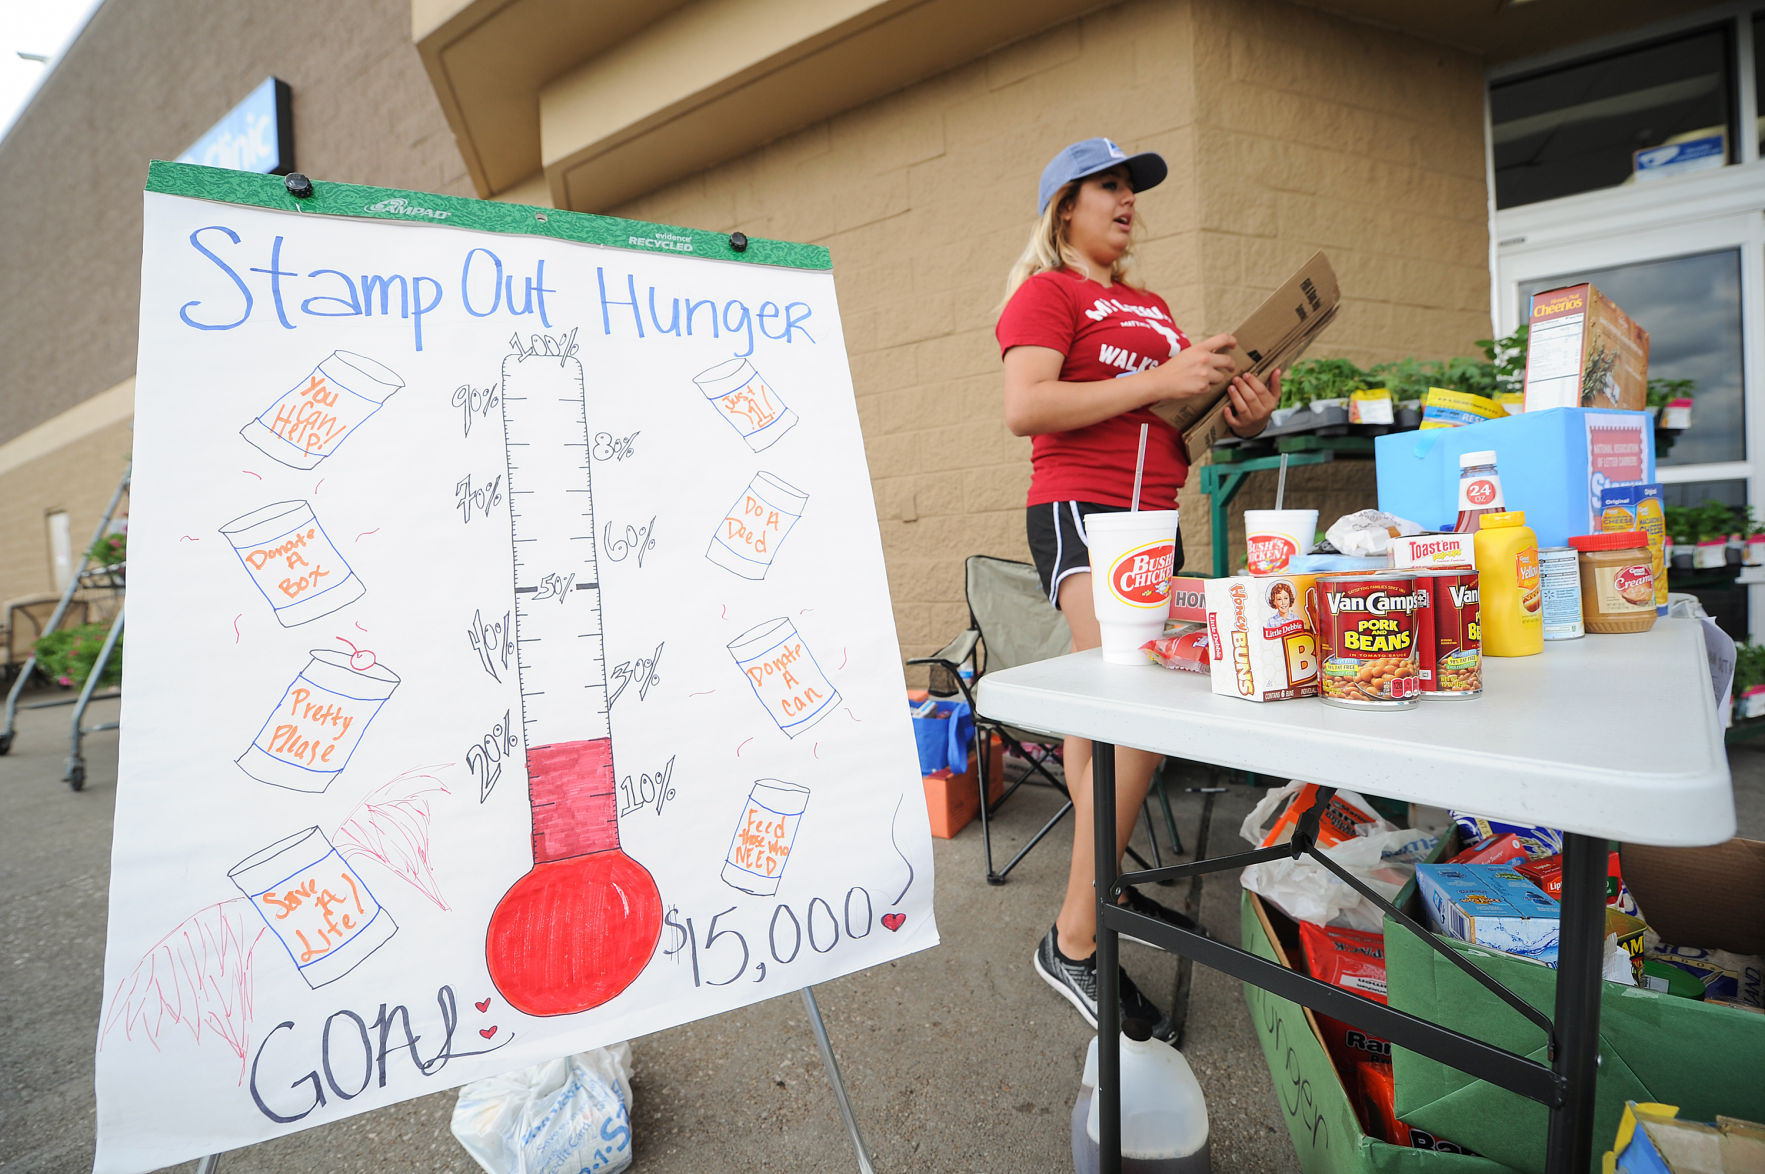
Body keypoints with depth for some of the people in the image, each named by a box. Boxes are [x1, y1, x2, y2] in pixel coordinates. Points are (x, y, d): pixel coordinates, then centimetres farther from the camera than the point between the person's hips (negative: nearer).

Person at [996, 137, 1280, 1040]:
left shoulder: (1151, 308, 24)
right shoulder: (1046, 292, 0)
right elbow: (1024, 408, -16)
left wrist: (1242, 413, 3)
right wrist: (1159, 381, -17)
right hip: (1079, 510, -8)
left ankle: (1101, 885, 26)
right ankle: (1075, 942, -12)